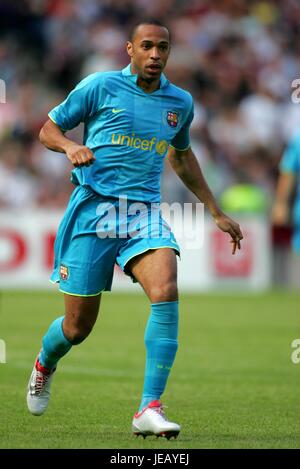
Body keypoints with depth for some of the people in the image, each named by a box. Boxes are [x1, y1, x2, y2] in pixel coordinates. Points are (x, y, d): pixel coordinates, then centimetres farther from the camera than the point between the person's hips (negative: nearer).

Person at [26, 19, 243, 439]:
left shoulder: (180, 102, 10)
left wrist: (217, 213, 30)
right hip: (93, 208, -2)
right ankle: (44, 366, 40)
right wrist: (71, 147, -16)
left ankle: (150, 409, -24)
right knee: (78, 326, 1)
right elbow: (49, 129, 7)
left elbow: (182, 155, 28)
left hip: (144, 211, 3)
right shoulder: (100, 86, -1)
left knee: (166, 291, -26)